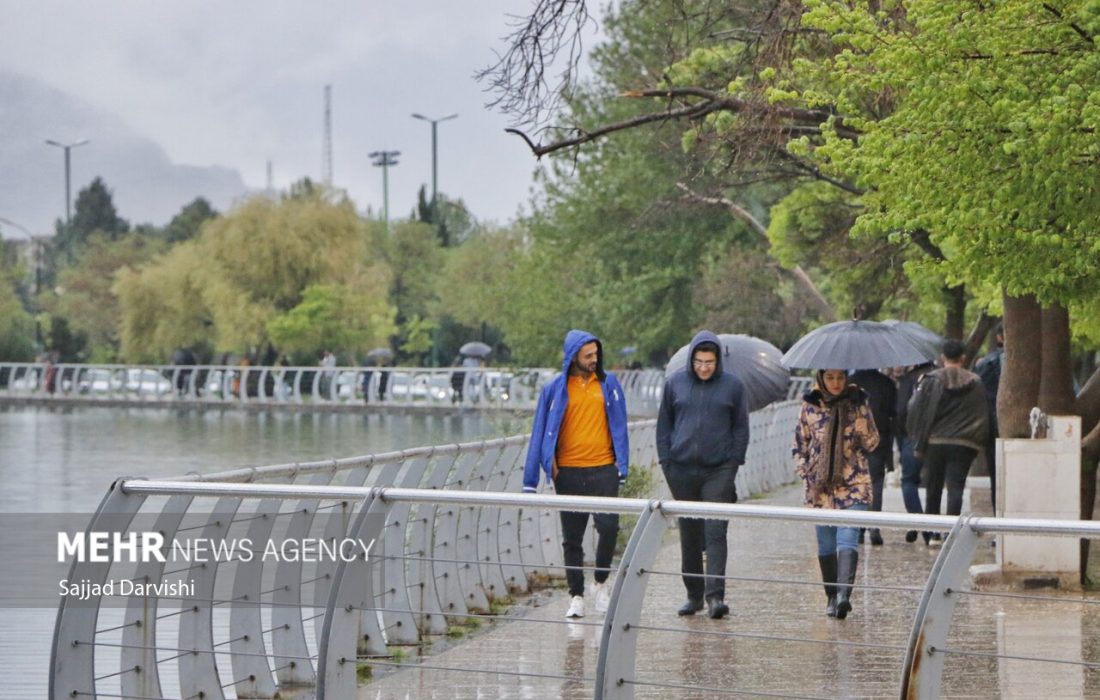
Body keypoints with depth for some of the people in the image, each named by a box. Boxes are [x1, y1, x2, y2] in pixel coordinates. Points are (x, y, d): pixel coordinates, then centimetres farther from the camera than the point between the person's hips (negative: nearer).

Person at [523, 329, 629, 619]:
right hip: (569, 473, 0)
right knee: (572, 538, 5)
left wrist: (622, 466, 0)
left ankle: (601, 583, 13)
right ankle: (576, 596, 14)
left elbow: (619, 426, 8)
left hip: (603, 469, 0)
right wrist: (530, 481, 1)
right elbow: (540, 434, 3)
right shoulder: (555, 389, 1)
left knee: (608, 526, -10)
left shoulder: (608, 383, 4)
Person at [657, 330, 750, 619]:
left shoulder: (732, 385, 2)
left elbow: (741, 428, 8)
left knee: (716, 532, -10)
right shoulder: (675, 383, 6)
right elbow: (664, 424, 12)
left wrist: (734, 462, -1)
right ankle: (694, 594, 18)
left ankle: (715, 595, -13)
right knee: (689, 534, 9)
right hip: (682, 470, 2)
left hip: (719, 470, -2)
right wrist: (665, 460, 4)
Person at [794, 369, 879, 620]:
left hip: (853, 484, -2)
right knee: (826, 544, 8)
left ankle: (843, 593, -26)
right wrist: (806, 474, 1)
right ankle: (832, 597, 18)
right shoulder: (810, 406, 4)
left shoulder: (858, 403, 2)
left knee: (848, 538, -16)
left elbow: (872, 443, 7)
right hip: (820, 485, 2)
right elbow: (800, 443, 12)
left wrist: (863, 429, -14)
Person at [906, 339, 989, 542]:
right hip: (964, 445, 0)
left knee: (933, 489, 14)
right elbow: (982, 416, 3)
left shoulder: (931, 381, -3)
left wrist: (919, 443, 5)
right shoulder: (975, 382, 1)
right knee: (956, 487, -3)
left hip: (934, 442, 1)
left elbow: (917, 412, -3)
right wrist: (978, 443, 11)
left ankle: (932, 534, 21)